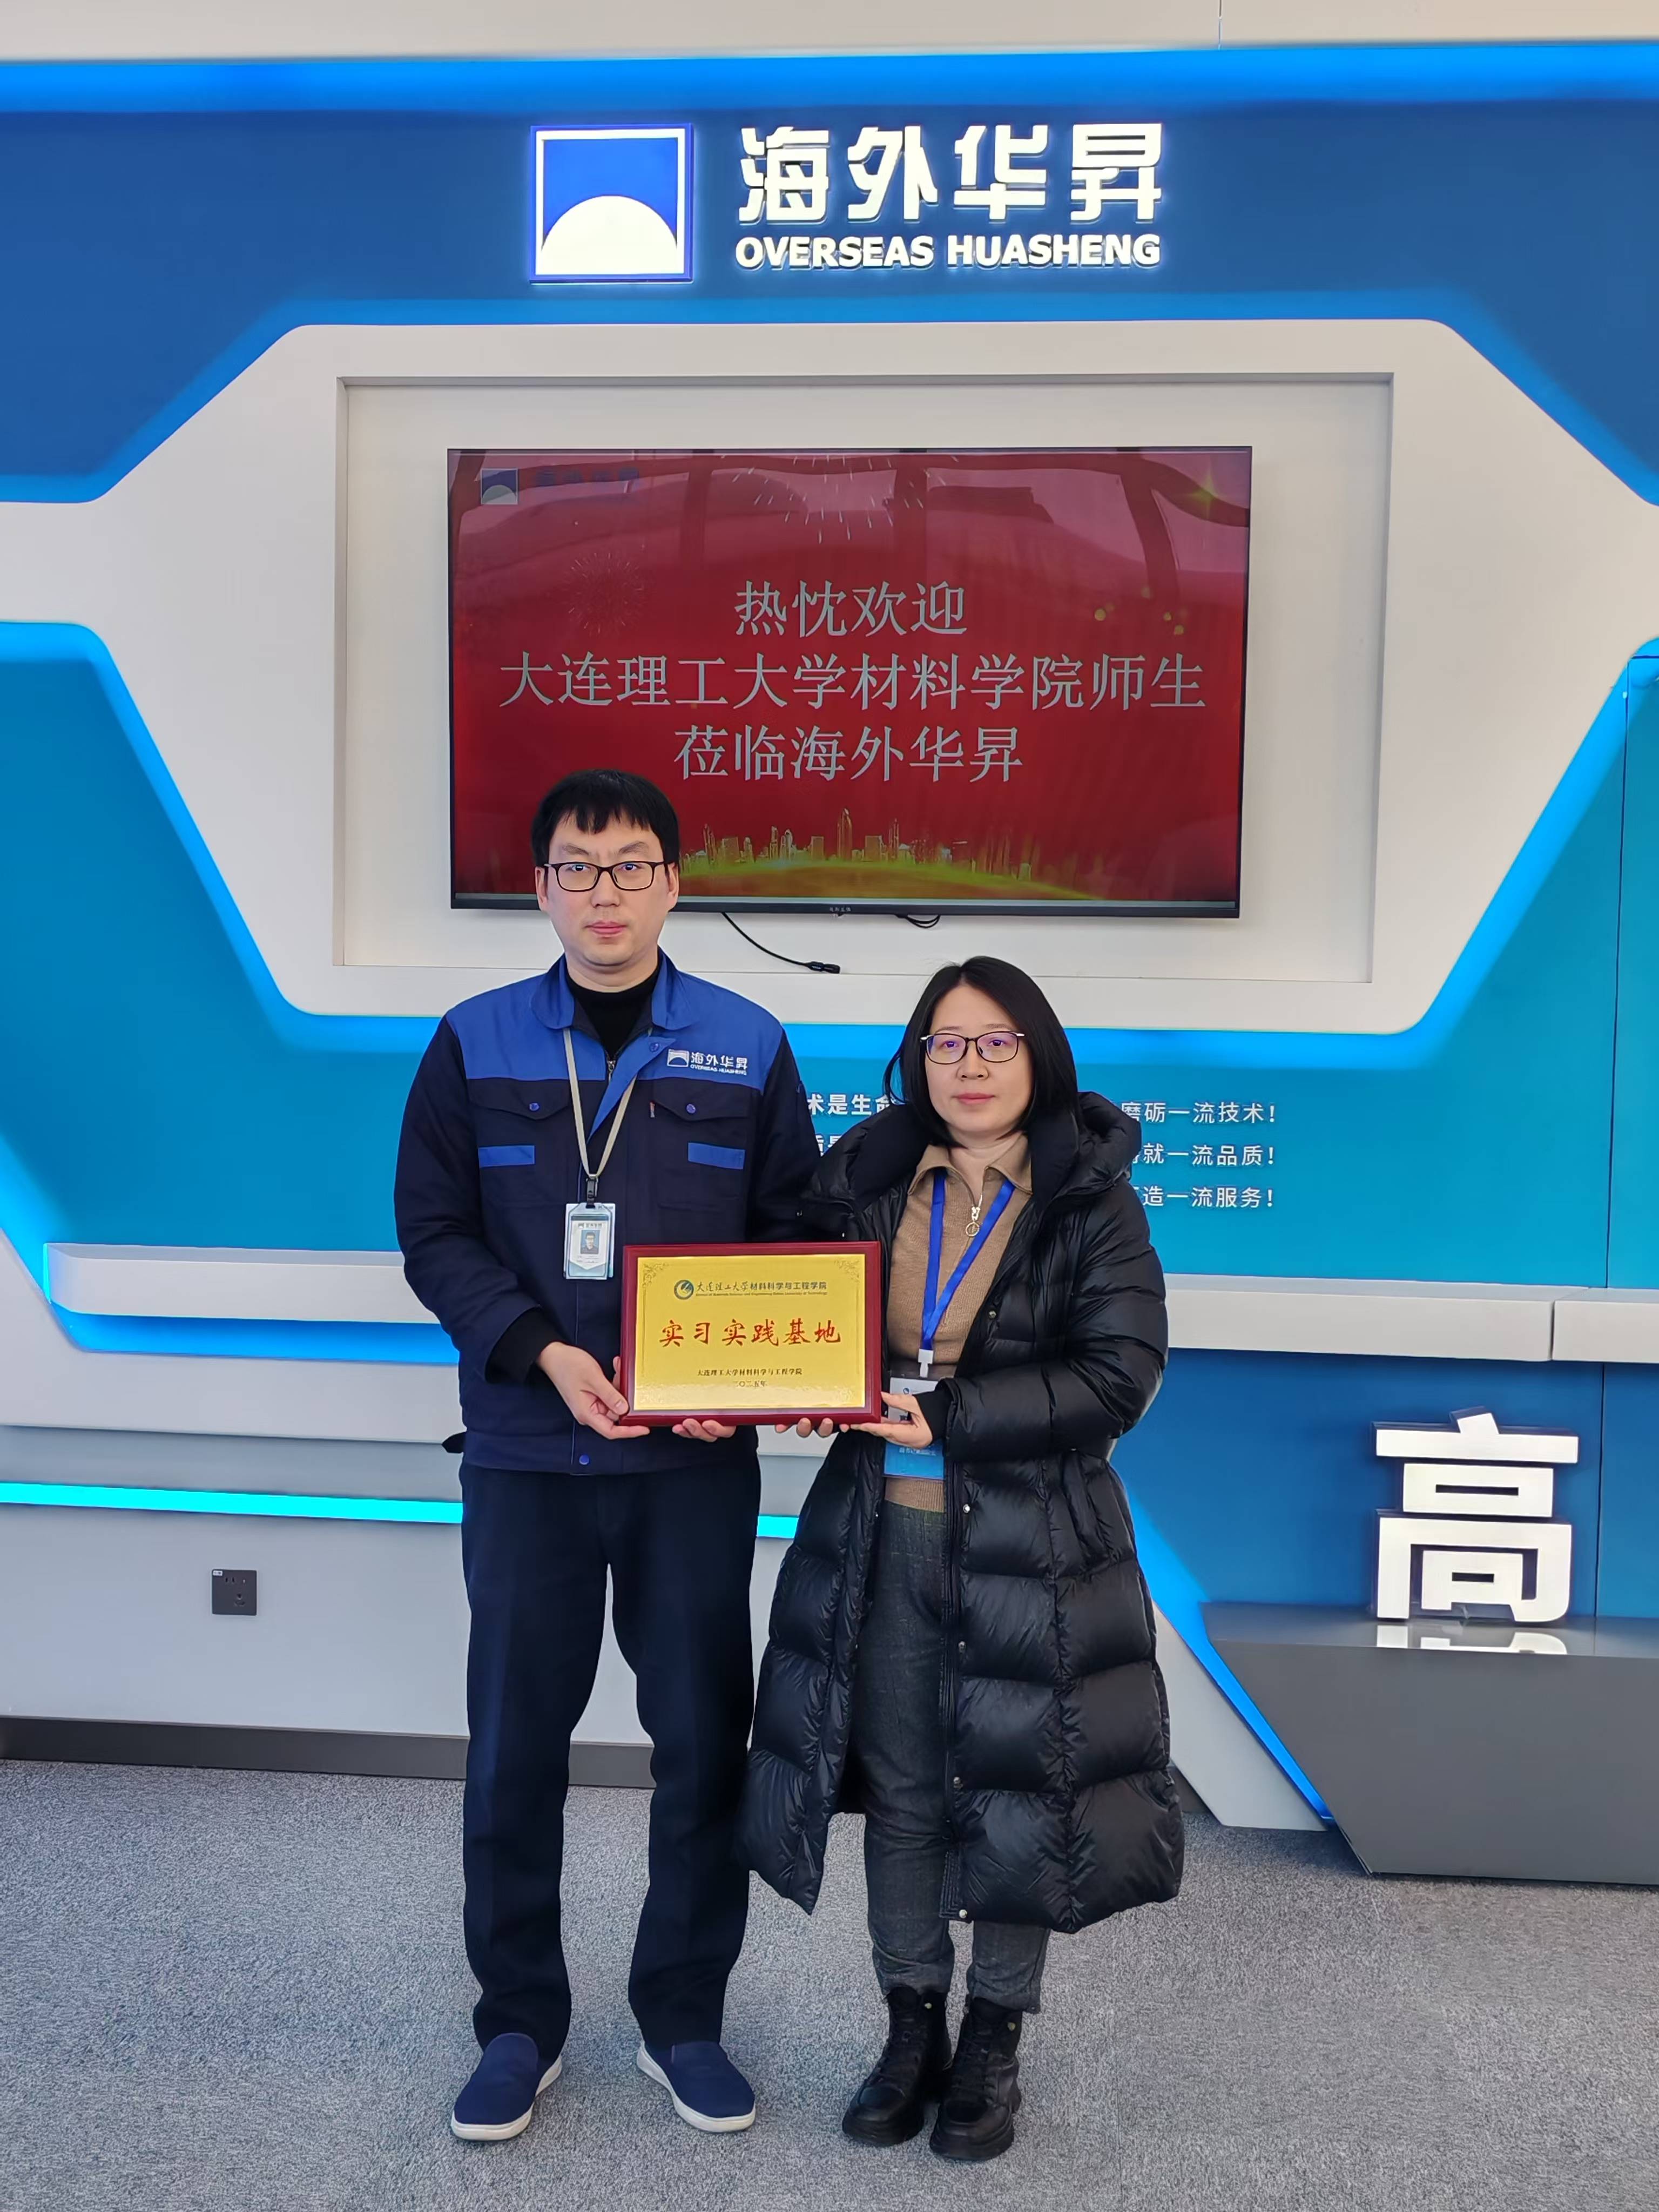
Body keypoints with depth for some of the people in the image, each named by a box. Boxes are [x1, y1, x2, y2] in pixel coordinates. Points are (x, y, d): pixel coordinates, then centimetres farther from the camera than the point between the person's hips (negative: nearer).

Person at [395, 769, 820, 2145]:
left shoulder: (747, 1048, 2)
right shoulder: (476, 1046, 2)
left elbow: (794, 1236, 3)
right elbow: (434, 1232, -1)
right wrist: (545, 1353, -16)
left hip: (697, 1459, 0)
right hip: (526, 1454, 0)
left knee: (703, 1737, 9)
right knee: (515, 1741, 9)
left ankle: (683, 2017, 29)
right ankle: (521, 2021, 28)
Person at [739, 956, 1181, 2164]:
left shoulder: (1091, 1200, -6)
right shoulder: (867, 1178, 3)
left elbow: (1121, 1374, -14)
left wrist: (946, 1415, -20)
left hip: (1030, 1545, -2)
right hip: (886, 1534, 3)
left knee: (1016, 1793, 9)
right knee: (900, 1791, 12)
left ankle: (994, 2046, 29)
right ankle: (911, 2029, 32)